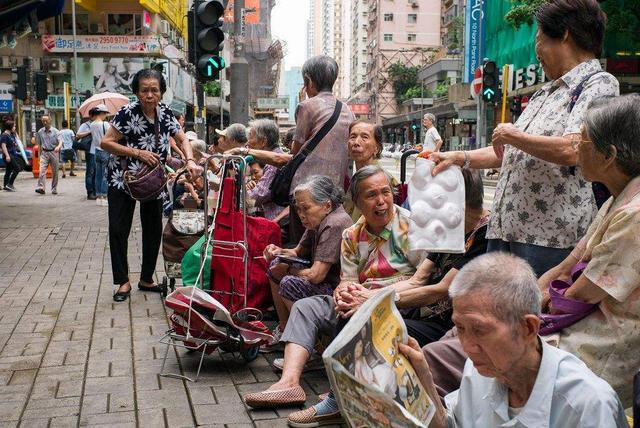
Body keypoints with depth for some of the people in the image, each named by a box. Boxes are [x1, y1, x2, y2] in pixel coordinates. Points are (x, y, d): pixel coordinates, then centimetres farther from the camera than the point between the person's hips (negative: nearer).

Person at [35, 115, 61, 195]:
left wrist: (58, 147, -33)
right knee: (42, 170, -15)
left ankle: (54, 189, 16)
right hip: (44, 152, 1)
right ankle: (41, 188, -23)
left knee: (55, 172, 5)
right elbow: (39, 145, 14)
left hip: (53, 152, -1)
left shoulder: (55, 131, -1)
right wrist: (40, 155, 12)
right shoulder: (40, 132, 6)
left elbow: (60, 141, -12)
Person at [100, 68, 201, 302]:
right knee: (119, 229, -5)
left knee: (154, 229, 9)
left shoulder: (165, 112, -7)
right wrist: (138, 153, -25)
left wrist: (190, 161, -21)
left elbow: (182, 140, -2)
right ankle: (123, 282, 7)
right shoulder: (128, 113, -21)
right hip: (123, 178, -4)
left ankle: (147, 279, 23)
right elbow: (105, 143, -19)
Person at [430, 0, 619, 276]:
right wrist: (460, 158, 19)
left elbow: (571, 150, -22)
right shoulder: (545, 93, 23)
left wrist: (512, 135, -8)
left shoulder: (599, 84, -5)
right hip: (505, 229, 9)